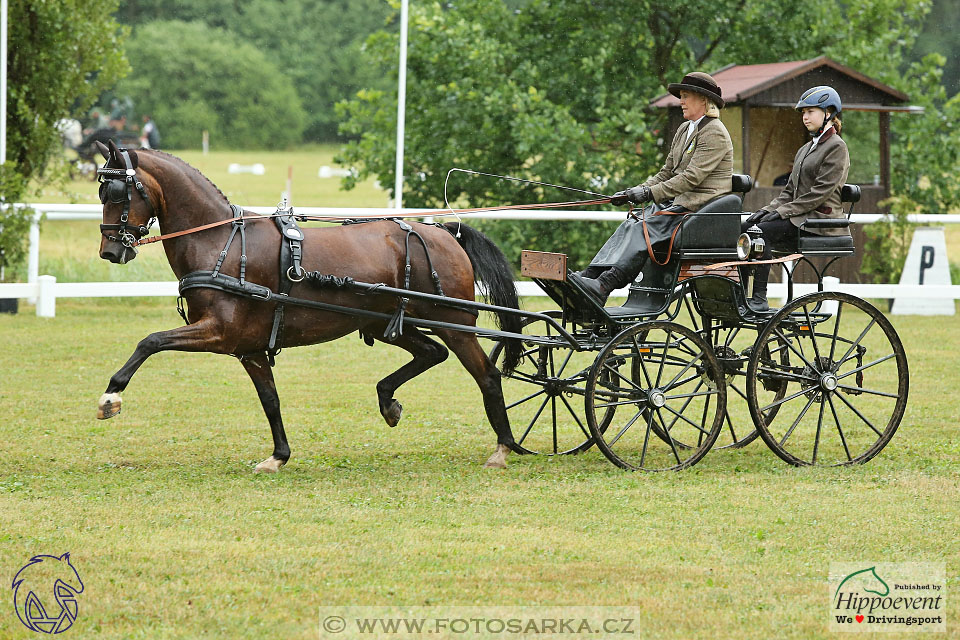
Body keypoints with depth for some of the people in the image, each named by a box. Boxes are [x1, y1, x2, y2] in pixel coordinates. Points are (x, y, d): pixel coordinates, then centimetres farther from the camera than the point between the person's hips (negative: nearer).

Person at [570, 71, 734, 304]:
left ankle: (603, 286, -40)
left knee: (644, 229, -27)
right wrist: (637, 191, 4)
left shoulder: (714, 133, -10)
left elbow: (692, 177, -19)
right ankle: (589, 276, -27)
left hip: (701, 206, -9)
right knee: (630, 226, -14)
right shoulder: (684, 130, 19)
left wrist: (650, 193, -23)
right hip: (678, 202, 9)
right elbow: (667, 172, 20)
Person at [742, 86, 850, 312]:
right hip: (800, 217, 9)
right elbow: (790, 190, 21)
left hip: (821, 219, -9)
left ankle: (760, 299, -29)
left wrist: (783, 212, -17)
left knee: (761, 231, -28)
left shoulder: (836, 147, -6)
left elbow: (821, 191, -15)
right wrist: (769, 209, 2)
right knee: (742, 229, -10)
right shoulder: (806, 149, 22)